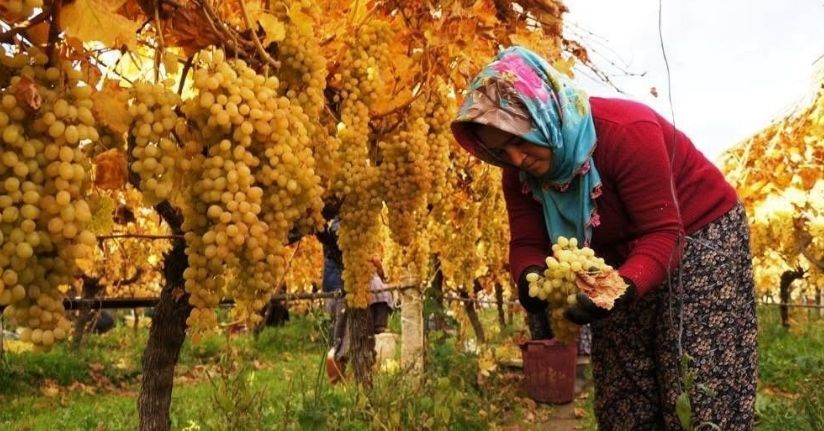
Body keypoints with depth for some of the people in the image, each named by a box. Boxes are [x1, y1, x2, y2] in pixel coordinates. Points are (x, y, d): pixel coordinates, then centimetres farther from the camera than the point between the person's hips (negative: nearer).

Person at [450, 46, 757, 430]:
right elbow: (527, 244, -13)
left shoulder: (626, 131, -31)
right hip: (621, 263, 6)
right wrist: (529, 277, -36)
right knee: (622, 400, 9)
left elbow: (662, 234, -31)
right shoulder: (519, 173, -11)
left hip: (699, 238, -6)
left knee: (701, 398, -9)